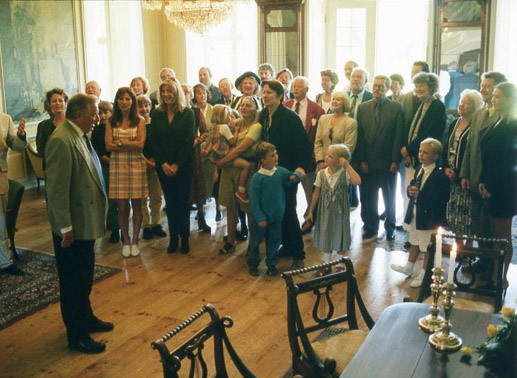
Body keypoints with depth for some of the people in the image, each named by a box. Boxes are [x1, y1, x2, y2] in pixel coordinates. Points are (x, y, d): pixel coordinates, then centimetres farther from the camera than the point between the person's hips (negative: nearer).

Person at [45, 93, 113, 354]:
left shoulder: (79, 136, 8)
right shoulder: (61, 141, -22)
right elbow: (57, 188, -24)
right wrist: (65, 227, -22)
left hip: (86, 222, 9)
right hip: (72, 227, -9)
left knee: (84, 277, 23)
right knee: (72, 282, 5)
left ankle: (86, 319, 41)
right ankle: (77, 337, 18)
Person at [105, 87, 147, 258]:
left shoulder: (140, 121, 2)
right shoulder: (111, 122, 6)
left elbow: (140, 144, -8)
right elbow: (109, 146, -3)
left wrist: (120, 142, -6)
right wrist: (131, 144, -8)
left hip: (136, 165, -1)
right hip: (117, 165, 1)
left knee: (136, 205, 4)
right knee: (122, 207, 3)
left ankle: (135, 241, 16)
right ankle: (126, 241, 15)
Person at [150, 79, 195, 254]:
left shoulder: (188, 113, -2)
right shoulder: (157, 115, 7)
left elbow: (189, 141, -7)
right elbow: (154, 142, 4)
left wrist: (176, 165, -12)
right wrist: (163, 164, -8)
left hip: (183, 165, -2)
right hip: (163, 166, 3)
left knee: (182, 201, 2)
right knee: (170, 202, 7)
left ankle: (184, 238, 12)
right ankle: (173, 238, 15)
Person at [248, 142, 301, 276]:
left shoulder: (281, 171, -6)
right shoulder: (257, 177, -18)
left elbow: (292, 177, 9)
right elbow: (254, 199, -15)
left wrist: (295, 176, -17)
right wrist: (259, 218, -15)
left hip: (276, 216, 4)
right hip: (261, 217, -4)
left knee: (274, 241, 13)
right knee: (256, 241, 12)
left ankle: (271, 264, 31)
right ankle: (253, 264, 30)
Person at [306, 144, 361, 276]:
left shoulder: (345, 173, -15)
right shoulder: (322, 174, -6)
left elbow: (357, 182, -35)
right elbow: (316, 193, 3)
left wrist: (347, 166, -30)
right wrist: (311, 212, 7)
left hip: (340, 212, -3)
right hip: (325, 212, 3)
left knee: (340, 239, 10)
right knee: (326, 238, 13)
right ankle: (326, 265, 28)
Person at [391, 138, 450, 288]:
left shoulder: (440, 175, -19)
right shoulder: (419, 171, 8)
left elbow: (440, 199, -26)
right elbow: (411, 187, 14)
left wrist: (420, 194, -28)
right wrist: (410, 190, -10)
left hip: (429, 217, -8)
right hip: (415, 214, 8)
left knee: (428, 247, 5)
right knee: (415, 242, 24)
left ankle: (423, 274, 18)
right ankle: (409, 267, 39)